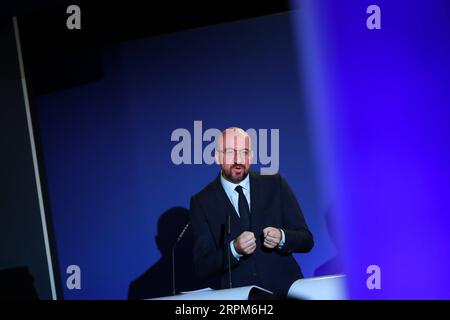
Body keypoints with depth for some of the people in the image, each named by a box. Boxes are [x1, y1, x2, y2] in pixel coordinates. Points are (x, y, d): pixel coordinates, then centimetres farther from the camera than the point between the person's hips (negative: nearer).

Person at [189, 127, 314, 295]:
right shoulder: (201, 202, 3)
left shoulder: (275, 185, 7)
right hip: (238, 296, -1)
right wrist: (234, 249, -18)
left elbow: (306, 240, 7)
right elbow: (202, 266, -1)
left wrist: (281, 238, -13)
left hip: (285, 288, 1)